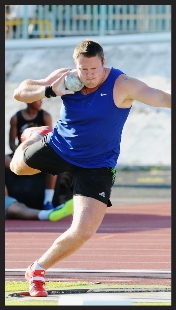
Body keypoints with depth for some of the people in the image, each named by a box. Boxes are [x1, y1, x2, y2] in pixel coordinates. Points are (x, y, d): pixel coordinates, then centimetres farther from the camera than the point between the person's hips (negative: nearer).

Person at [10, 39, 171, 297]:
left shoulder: (121, 86, -27)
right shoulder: (65, 79, -16)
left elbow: (162, 98, -39)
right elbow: (19, 93, -14)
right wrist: (50, 91, -31)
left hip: (96, 166, -3)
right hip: (57, 148, 3)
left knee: (83, 232, -16)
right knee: (18, 166, 30)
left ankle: (38, 270, 6)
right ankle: (35, 138, 66)